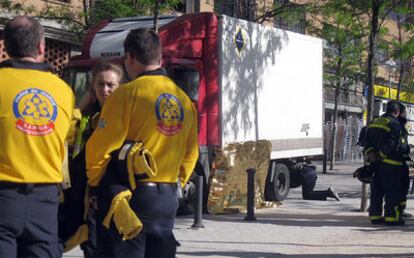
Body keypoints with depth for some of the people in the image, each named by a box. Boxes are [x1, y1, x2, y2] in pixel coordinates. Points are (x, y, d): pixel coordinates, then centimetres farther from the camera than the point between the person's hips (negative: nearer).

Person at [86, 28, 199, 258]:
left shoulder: (127, 94, -12)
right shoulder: (184, 100, 8)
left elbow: (101, 147, -13)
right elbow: (190, 154, 14)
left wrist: (94, 184, 2)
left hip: (131, 196, -6)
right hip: (168, 199, 6)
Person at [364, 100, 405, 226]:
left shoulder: (374, 123, 15)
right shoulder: (395, 124, -9)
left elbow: (367, 141, 7)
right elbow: (391, 144, -18)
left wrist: (369, 154, -4)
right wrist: (380, 155, -15)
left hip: (375, 163, 7)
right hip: (390, 163, -7)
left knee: (376, 191, 11)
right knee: (392, 192, -1)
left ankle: (375, 215, 13)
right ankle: (392, 217, -2)